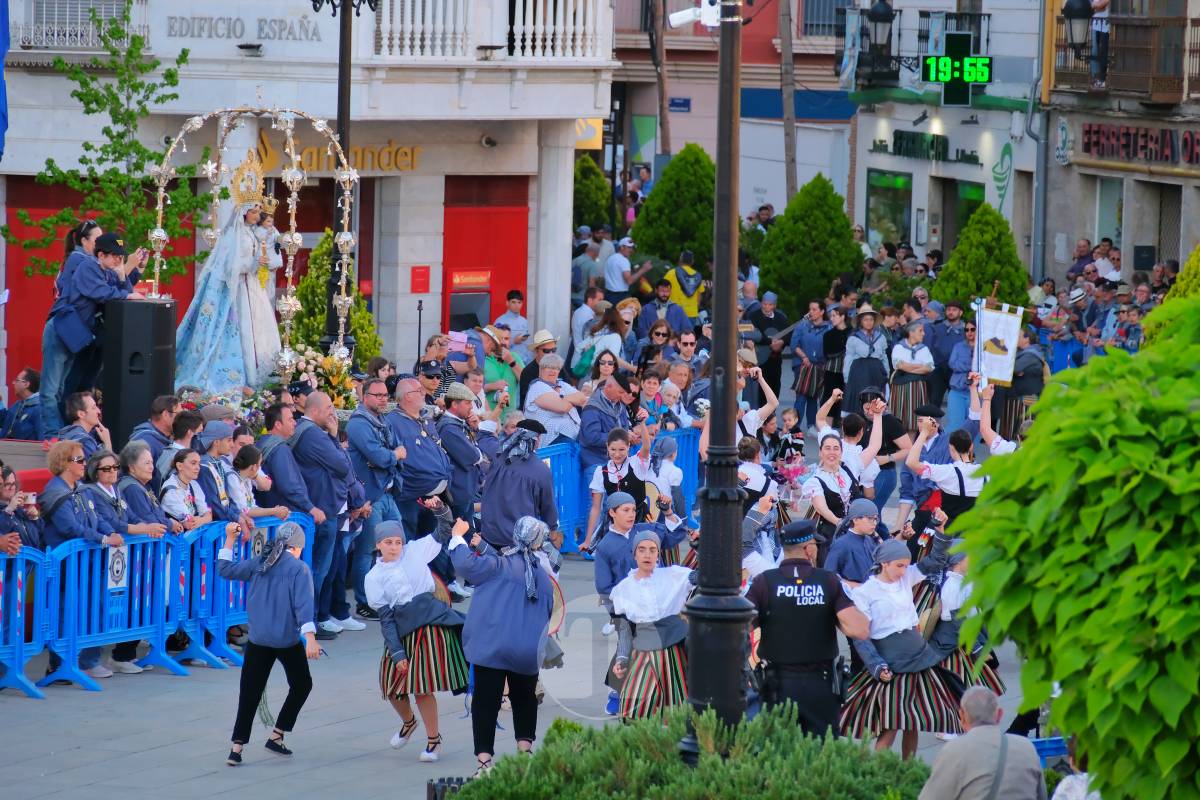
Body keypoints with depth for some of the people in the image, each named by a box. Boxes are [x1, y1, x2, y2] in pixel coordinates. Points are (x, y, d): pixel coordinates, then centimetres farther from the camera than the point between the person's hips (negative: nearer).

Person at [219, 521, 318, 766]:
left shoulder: (259, 564, 5)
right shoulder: (299, 569, -6)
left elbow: (226, 569, 13)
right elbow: (303, 604, -17)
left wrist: (229, 539, 23)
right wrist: (310, 638, -24)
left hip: (257, 640, 4)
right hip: (288, 641, -4)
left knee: (250, 693, 7)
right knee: (301, 685, 18)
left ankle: (237, 747, -3)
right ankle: (276, 737, 15)